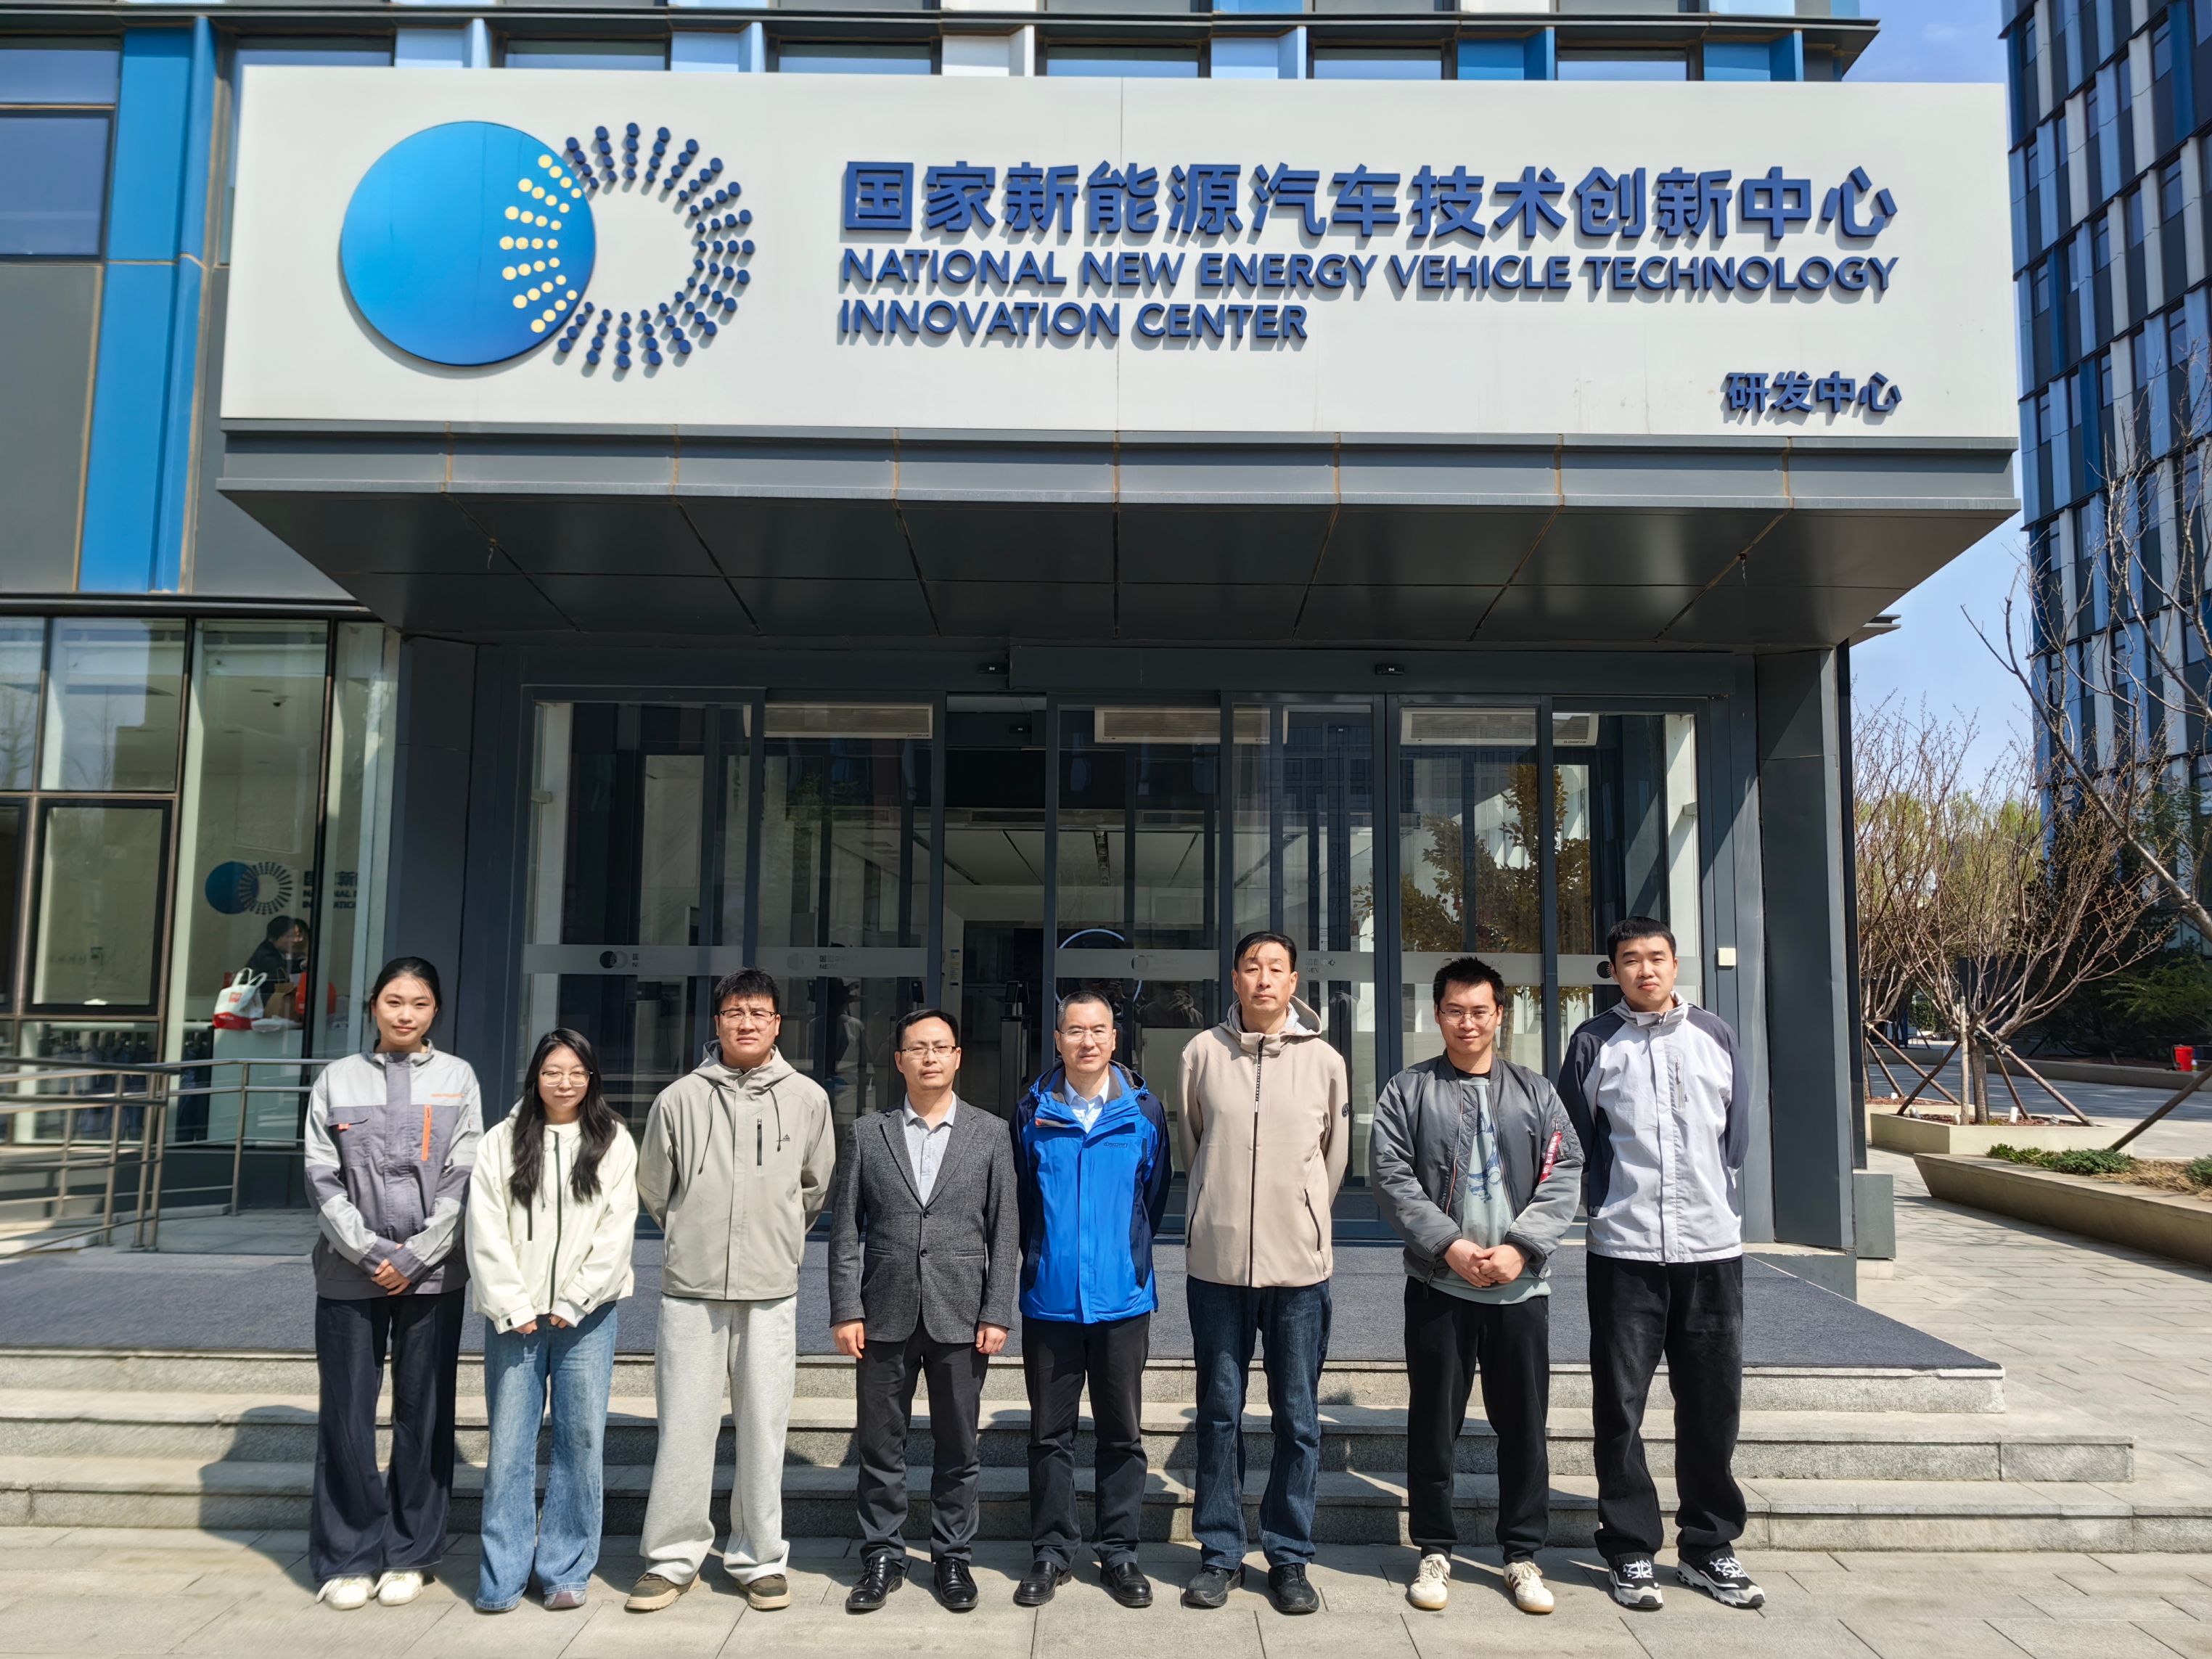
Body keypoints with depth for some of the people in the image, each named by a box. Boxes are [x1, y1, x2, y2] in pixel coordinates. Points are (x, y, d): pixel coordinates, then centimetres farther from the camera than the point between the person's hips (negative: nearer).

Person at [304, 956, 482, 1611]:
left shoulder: (457, 1078, 4)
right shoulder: (336, 1080, 6)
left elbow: (463, 1178, -1)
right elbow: (322, 1177, 1)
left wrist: (415, 1256, -9)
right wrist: (370, 1250, -10)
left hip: (432, 1274, 0)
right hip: (350, 1273, 0)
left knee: (424, 1415, 5)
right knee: (346, 1417, 3)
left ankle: (409, 1555, 17)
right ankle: (348, 1557, 16)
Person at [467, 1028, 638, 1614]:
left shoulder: (614, 1143, 4)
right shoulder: (502, 1142, 5)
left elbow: (616, 1232, -1)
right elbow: (486, 1232, 1)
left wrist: (573, 1303, -7)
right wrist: (513, 1307, -6)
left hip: (585, 1313, 0)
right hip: (514, 1315, 0)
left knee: (581, 1438, 1)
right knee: (509, 1442, 1)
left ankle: (566, 1571, 13)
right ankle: (502, 1577, 11)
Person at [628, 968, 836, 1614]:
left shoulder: (808, 1098, 2)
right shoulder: (680, 1098, 0)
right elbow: (654, 1186, 11)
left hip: (771, 1292, 0)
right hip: (691, 1289, 0)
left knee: (764, 1429, 5)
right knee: (684, 1427, 4)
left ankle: (760, 1559, 18)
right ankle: (672, 1557, 18)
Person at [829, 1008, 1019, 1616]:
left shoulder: (990, 1133, 3)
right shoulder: (869, 1132, 4)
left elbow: (1005, 1231, 2)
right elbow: (846, 1229, 4)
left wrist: (997, 1313, -4)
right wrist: (846, 1310, -3)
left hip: (960, 1315, 0)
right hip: (886, 1314, 1)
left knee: (957, 1447, 8)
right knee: (881, 1445, 8)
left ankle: (953, 1556, 23)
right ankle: (882, 1558, 23)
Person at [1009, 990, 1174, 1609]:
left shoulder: (1144, 1111, -1)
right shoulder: (1033, 1111, 0)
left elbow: (1156, 1193, 7)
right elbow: (1018, 1195, 9)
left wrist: (1130, 1255, 10)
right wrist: (1038, 1257, 9)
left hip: (1123, 1298, 0)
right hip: (1049, 1298, 0)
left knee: (1123, 1434, 9)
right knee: (1050, 1434, 9)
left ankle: (1119, 1552, 21)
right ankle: (1052, 1552, 22)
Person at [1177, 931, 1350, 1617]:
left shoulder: (1324, 1060, 0)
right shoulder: (1203, 1052, 0)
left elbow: (1335, 1155, 10)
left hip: (1300, 1263, 0)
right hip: (1216, 1259, 0)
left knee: (1298, 1418, 8)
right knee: (1219, 1414, 10)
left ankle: (1289, 1557, 22)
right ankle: (1220, 1553, 24)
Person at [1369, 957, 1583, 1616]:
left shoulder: (1536, 1092, 10)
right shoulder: (1408, 1090, 4)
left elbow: (1565, 1175, 2)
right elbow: (1391, 1176, -4)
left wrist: (1520, 1247, -11)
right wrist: (1449, 1245, -14)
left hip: (1521, 1284, 2)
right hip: (1438, 1283, -1)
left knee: (1524, 1422, 9)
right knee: (1434, 1421, 6)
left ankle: (1522, 1554, 23)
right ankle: (1434, 1549, 21)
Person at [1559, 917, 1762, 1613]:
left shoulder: (1715, 1035, 7)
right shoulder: (1594, 1042, 1)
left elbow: (1737, 1132, 11)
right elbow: (1576, 1139, 5)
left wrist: (1716, 1201, 9)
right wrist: (1608, 1204, 2)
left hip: (1712, 1246, 2)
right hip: (1624, 1249, -2)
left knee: (1712, 1402, 8)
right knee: (1621, 1404, 3)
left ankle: (1708, 1547, 23)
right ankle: (1631, 1551, 15)